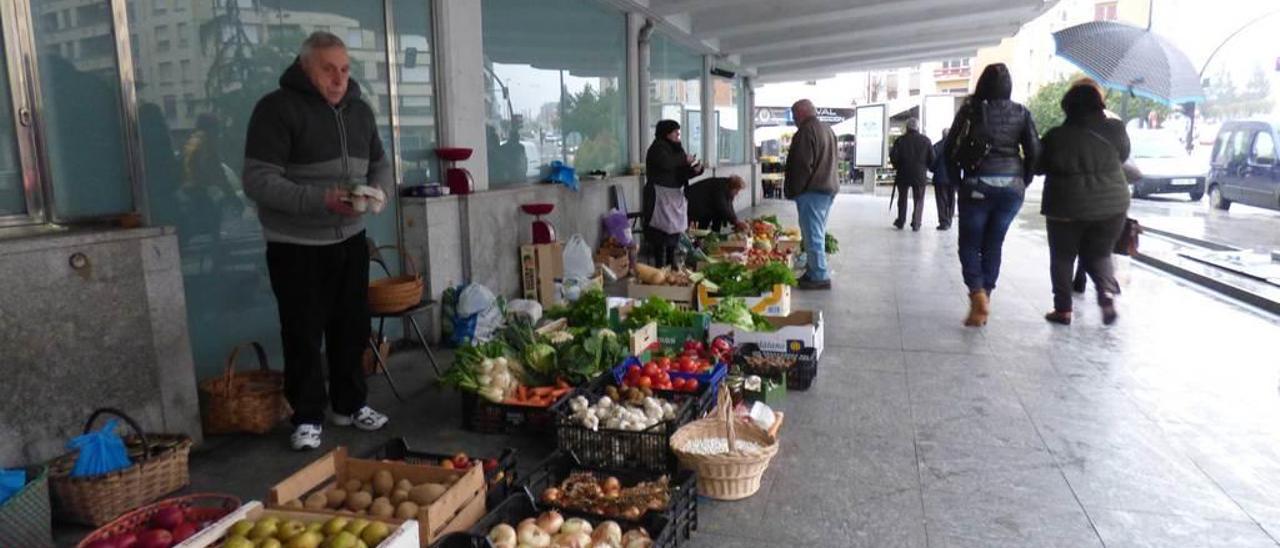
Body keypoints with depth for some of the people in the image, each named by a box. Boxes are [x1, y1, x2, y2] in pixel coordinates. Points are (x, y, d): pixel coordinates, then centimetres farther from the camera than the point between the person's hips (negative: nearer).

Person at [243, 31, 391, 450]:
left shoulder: (359, 110, 8)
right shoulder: (277, 108, -13)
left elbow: (381, 164, 15)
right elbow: (258, 181, -19)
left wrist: (376, 191, -8)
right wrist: (320, 200, -29)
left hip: (350, 240, 6)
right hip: (296, 246, -6)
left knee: (352, 328, 13)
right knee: (304, 336, 3)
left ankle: (351, 404, 29)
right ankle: (307, 419, 18)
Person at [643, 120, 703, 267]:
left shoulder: (677, 148, 13)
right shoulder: (658, 148, -10)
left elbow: (682, 173, 15)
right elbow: (666, 164, -30)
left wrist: (695, 170, -5)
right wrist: (684, 160, -16)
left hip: (676, 196, 8)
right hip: (660, 196, -8)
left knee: (675, 230, 9)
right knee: (661, 232, -10)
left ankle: (671, 264, 19)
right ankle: (659, 265, -5)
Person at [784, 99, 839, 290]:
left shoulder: (806, 131, -16)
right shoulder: (827, 129, 16)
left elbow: (802, 165, -21)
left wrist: (793, 190, -12)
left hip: (812, 190, -10)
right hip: (828, 187, 10)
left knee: (812, 234, -6)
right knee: (817, 234, 17)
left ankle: (819, 277, -4)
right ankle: (814, 271, 23)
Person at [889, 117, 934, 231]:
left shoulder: (900, 140, -6)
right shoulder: (926, 140, -2)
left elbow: (894, 157, -9)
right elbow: (932, 159, -1)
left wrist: (897, 166, 10)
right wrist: (924, 167, 16)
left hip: (903, 175, 0)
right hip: (920, 175, 0)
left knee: (902, 199, 15)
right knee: (918, 200, 8)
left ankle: (900, 222, 20)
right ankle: (916, 224, 2)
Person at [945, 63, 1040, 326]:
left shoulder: (970, 110, -1)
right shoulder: (1021, 113, 5)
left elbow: (952, 148, -1)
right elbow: (1033, 152, 2)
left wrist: (956, 180, 9)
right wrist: (1023, 181, 13)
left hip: (977, 185, -2)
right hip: (1011, 186, 3)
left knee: (970, 244, 6)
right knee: (993, 245, 12)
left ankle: (978, 294, -15)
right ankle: (984, 304, 13)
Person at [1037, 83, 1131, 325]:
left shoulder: (1055, 136, -8)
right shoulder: (1115, 130, -3)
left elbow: (1039, 167, 4)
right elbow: (1123, 157, 12)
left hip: (1066, 206, -2)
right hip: (1111, 205, 2)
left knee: (1062, 257, 12)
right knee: (1098, 253, 17)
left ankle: (1063, 308, 11)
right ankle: (1107, 291, -8)